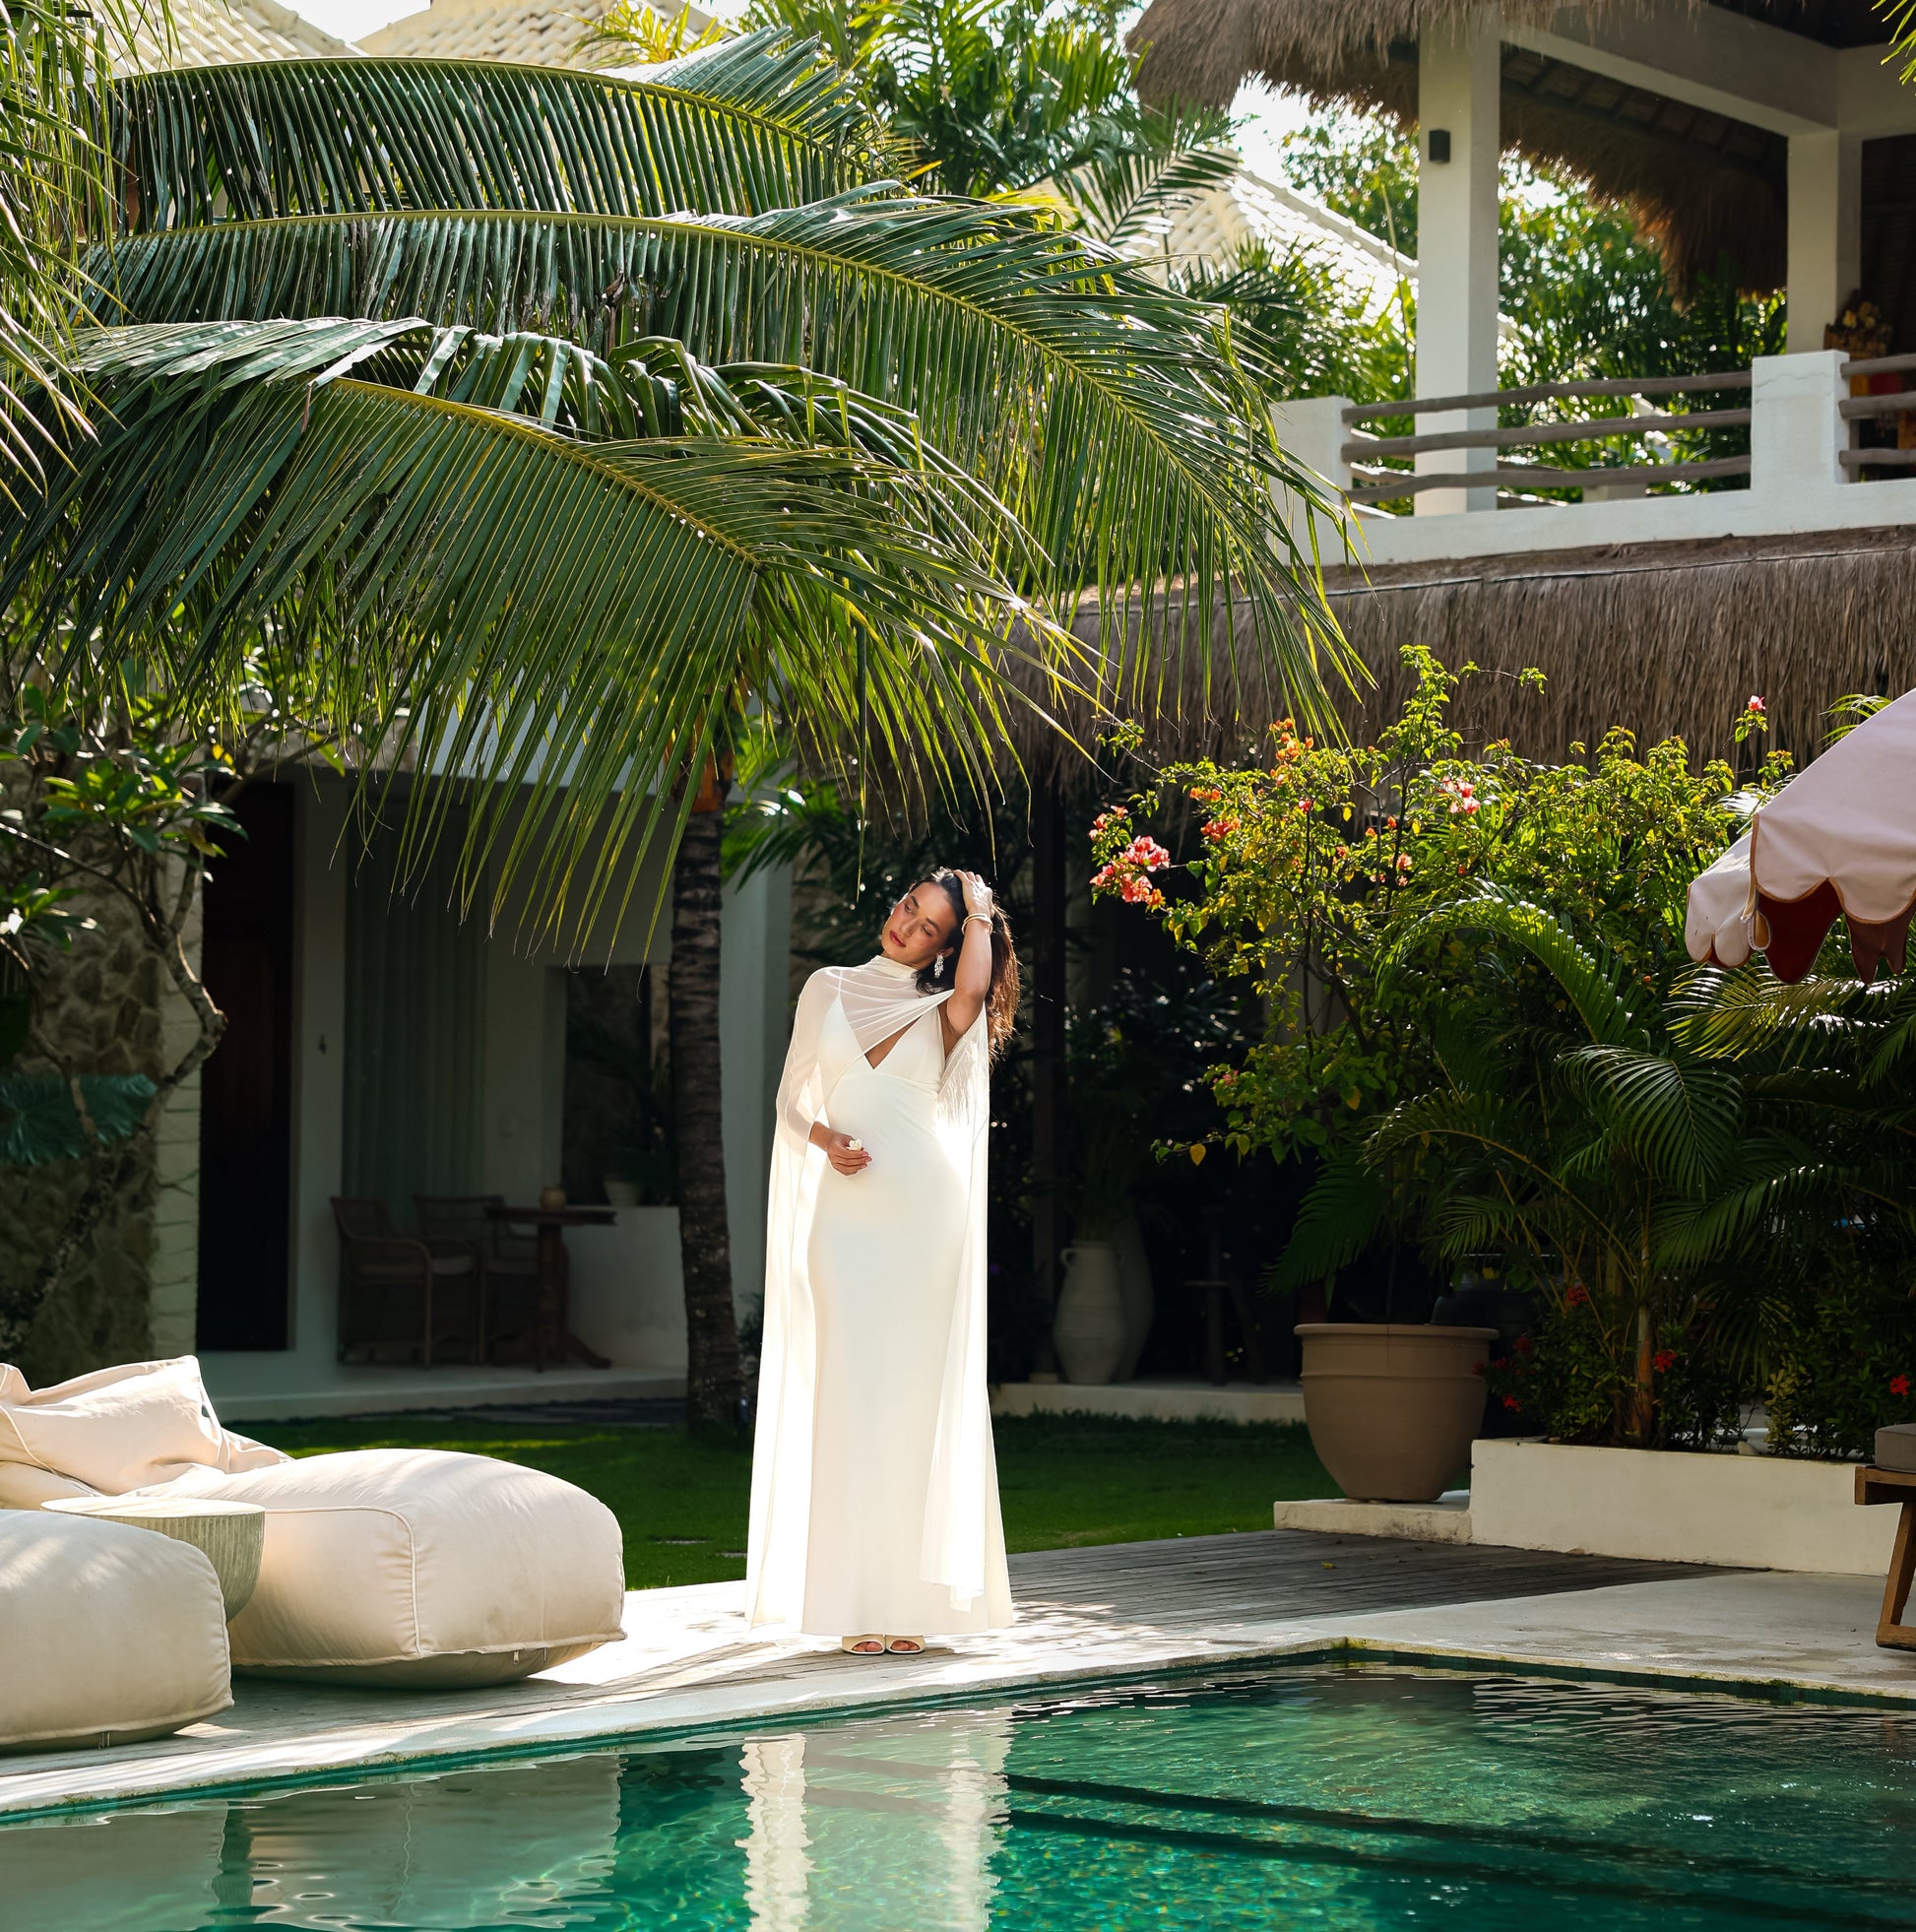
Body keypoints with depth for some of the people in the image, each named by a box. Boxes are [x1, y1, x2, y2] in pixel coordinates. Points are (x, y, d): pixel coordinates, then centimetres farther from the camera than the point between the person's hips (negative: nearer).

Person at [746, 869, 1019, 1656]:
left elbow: (976, 984, -15)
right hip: (843, 1212, 1)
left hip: (923, 1211, -1)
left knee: (917, 1395, -3)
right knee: (847, 1392, -5)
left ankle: (911, 1597, -1)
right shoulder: (829, 988, 14)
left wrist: (979, 912, 1)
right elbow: (792, 1096, 12)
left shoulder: (943, 1012, 9)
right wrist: (824, 1138, -9)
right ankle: (854, 1599, -5)